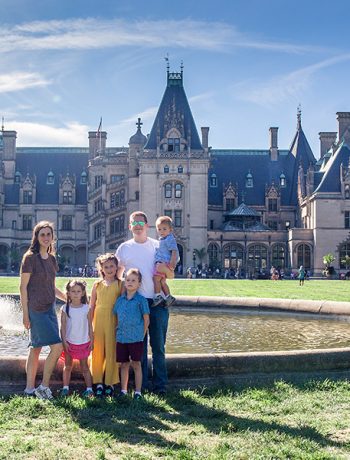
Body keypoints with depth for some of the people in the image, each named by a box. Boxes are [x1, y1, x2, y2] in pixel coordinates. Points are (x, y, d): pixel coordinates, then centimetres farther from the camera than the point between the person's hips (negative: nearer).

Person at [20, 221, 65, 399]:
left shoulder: (51, 258, 12)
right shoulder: (30, 257, -9)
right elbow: (23, 287, -10)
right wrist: (25, 314, -12)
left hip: (49, 308, 7)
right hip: (36, 309, -7)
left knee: (36, 348, 11)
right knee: (57, 346, -11)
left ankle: (30, 388, 18)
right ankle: (43, 387, 1)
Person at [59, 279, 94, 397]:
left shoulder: (86, 308, -3)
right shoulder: (65, 308, -4)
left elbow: (90, 326, 2)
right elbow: (63, 326, -4)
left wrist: (91, 340, 0)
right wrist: (64, 341, -9)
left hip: (83, 342, 0)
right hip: (69, 343, 0)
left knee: (84, 366, 6)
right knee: (67, 366, 11)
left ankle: (89, 388, 9)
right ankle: (65, 388, 19)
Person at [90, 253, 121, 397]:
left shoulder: (120, 284, 1)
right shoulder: (97, 284, 7)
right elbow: (92, 306, 10)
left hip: (113, 321, -2)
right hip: (98, 321, 2)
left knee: (111, 352, 2)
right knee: (97, 352, 5)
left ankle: (110, 383, 12)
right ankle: (98, 383, 14)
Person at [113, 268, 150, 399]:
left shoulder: (141, 300, -7)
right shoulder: (120, 299, 6)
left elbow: (146, 320, -4)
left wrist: (142, 334, -3)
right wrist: (119, 331, 9)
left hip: (136, 338, -4)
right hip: (121, 338, 4)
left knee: (136, 365, 3)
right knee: (123, 364, 12)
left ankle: (138, 392, 11)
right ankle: (123, 390, 24)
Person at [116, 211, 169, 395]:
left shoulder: (158, 246, 8)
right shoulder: (124, 248, 8)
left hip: (157, 301, 0)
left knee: (158, 345, 2)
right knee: (139, 345, 6)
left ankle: (160, 385, 10)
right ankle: (141, 384, 15)